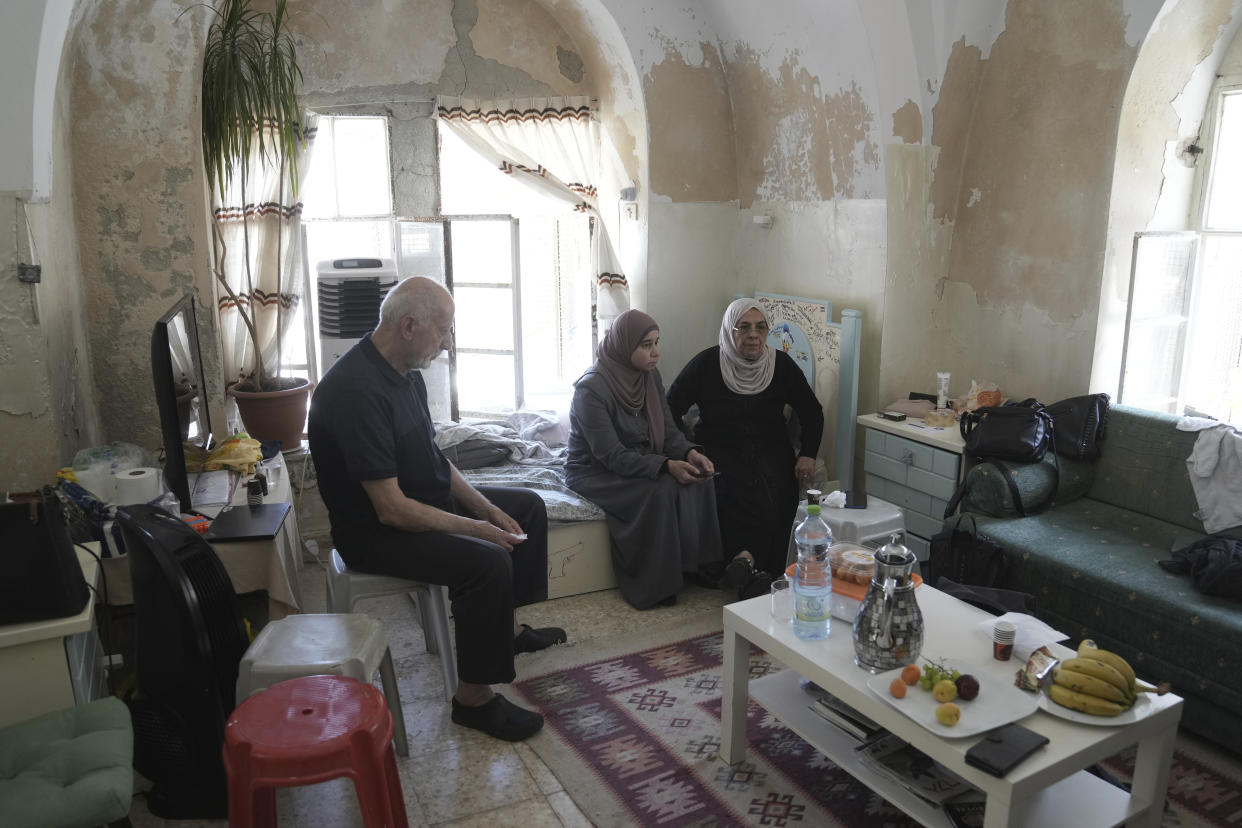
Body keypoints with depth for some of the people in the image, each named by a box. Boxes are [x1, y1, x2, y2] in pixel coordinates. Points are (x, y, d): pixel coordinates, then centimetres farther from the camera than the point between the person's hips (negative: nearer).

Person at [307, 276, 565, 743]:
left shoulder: (405, 372, 2)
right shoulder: (356, 390, -29)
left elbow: (432, 459, 10)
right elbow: (391, 509, -30)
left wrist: (489, 510, 0)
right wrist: (476, 528, -23)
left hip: (428, 500, 10)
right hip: (373, 531, -10)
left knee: (527, 506, 14)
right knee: (489, 561, -29)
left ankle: (506, 626, 26)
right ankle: (474, 697, -10)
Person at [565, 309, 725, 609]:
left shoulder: (650, 376, 0)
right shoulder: (591, 389, -23)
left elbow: (668, 430, 2)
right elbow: (612, 456, -26)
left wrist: (690, 452, -20)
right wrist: (666, 466, -35)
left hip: (641, 464, 7)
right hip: (595, 472, -7)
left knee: (694, 482, -18)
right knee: (661, 490, -30)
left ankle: (694, 566, -6)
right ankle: (656, 586, -17)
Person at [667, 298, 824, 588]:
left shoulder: (781, 365, 3)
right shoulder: (706, 364, -3)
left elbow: (812, 412, 12)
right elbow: (670, 410, -1)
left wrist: (808, 455, -1)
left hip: (771, 452, 2)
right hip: (720, 452, -2)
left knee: (777, 496, -29)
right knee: (737, 494, -33)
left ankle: (747, 557, -16)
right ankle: (756, 568, -20)